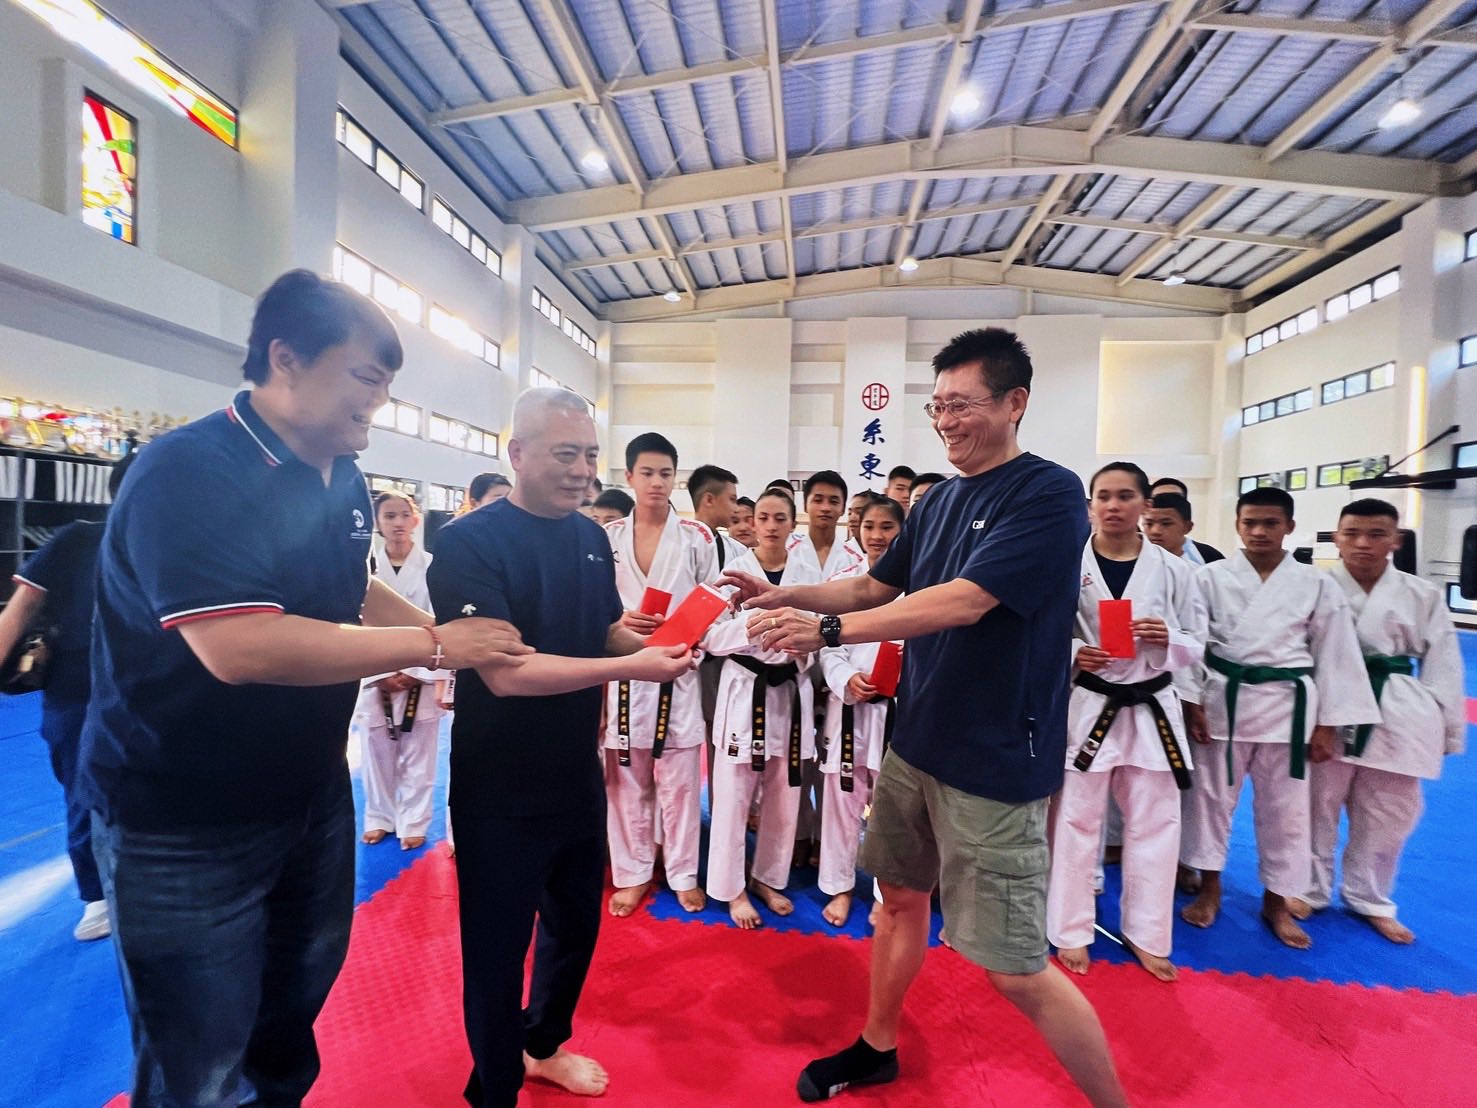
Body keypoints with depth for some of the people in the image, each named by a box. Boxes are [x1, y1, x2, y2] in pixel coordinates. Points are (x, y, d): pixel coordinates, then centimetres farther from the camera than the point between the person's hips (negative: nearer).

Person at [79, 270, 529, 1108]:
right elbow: (240, 647, -35)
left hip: (312, 790, 7)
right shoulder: (188, 472, -24)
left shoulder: (345, 482, 1)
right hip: (183, 819, -7)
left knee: (296, 1007, 27)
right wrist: (432, 645, -27)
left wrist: (452, 637, 1)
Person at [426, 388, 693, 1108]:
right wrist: (631, 667, -29)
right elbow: (505, 671, -26)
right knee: (497, 948, 14)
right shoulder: (470, 542, -18)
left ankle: (545, 1045, 51)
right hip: (500, 793, -6)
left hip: (578, 776, 7)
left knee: (576, 922, 23)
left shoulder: (592, 536, 3)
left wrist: (660, 644, -9)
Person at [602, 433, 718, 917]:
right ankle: (632, 875, 31)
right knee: (626, 780, 13)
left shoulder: (698, 537, -1)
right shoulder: (607, 537, 3)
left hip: (678, 670, -1)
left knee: (679, 780, 9)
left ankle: (683, 875, 29)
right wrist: (620, 621, -15)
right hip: (623, 670, 2)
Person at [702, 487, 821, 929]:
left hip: (791, 691, 3)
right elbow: (711, 635, -8)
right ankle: (732, 888, 25)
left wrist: (803, 647, -15)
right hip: (743, 689, -2)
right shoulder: (734, 570, -4)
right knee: (734, 795, 4)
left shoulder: (809, 573, 3)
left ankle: (769, 879, 35)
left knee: (784, 795, 13)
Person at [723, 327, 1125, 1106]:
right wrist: (782, 597, -4)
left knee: (1014, 969, 4)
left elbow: (964, 602, -26)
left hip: (994, 758, -7)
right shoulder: (940, 500, 8)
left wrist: (828, 628, -29)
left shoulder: (1049, 494, -15)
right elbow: (874, 588, 11)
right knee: (900, 898, 21)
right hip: (915, 739, 7)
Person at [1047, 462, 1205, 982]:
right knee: (1075, 821, 7)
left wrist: (1167, 640, -15)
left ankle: (1146, 935, 35)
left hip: (1152, 709, 3)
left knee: (1155, 823, 13)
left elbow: (1196, 647, 6)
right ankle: (1070, 932, 27)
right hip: (1087, 705, -2)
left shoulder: (1172, 569, 1)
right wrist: (1071, 653, -21)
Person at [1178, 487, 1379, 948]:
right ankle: (1209, 889, 28)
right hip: (1223, 699, -1)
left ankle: (1276, 902, 32)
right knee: (1212, 795, 9)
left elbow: (1334, 655, 3)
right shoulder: (1211, 577, -3)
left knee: (1284, 806, 12)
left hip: (1286, 705, 1)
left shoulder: (1318, 585, 0)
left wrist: (1325, 724, 2)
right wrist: (1193, 703, -6)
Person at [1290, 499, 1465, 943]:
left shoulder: (1423, 596, 3)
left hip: (1396, 716, 3)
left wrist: (1446, 729, 5)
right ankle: (1309, 889, 29)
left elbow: (1442, 666, 7)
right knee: (1316, 806, 9)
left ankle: (1370, 900, 37)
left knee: (1388, 815, 16)